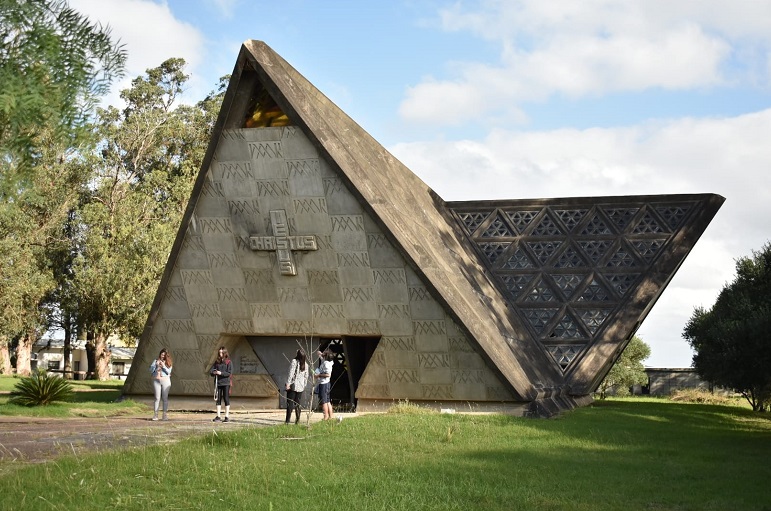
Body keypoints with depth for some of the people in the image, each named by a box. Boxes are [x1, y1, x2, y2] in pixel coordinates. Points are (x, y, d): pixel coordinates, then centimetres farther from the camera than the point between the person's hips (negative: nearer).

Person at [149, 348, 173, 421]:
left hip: (165, 380, 0)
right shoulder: (155, 361, 9)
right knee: (157, 398, -4)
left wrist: (163, 366, -15)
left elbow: (169, 372, -4)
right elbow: (151, 371, 5)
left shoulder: (168, 362, 7)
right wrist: (156, 365, -9)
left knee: (165, 398, -2)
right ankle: (155, 414, -4)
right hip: (156, 381, 0)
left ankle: (165, 415, 0)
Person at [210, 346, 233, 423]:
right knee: (218, 399, 6)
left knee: (226, 399, -1)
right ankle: (218, 416, 11)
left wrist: (221, 373, -22)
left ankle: (227, 416, 3)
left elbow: (229, 373, -10)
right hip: (218, 382, 4)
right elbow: (211, 371, 8)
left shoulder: (228, 362, -2)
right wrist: (214, 372, -14)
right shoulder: (216, 362, 11)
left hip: (226, 383, -4)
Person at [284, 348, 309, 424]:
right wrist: (304, 385, 19)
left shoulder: (294, 361, -12)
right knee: (298, 403, 13)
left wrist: (288, 383, -12)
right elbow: (306, 376, 8)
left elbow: (291, 373, -15)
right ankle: (297, 419, 12)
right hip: (301, 387, 4)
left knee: (290, 403, -1)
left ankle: (287, 420, -4)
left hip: (293, 385, -4)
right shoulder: (305, 364, 3)